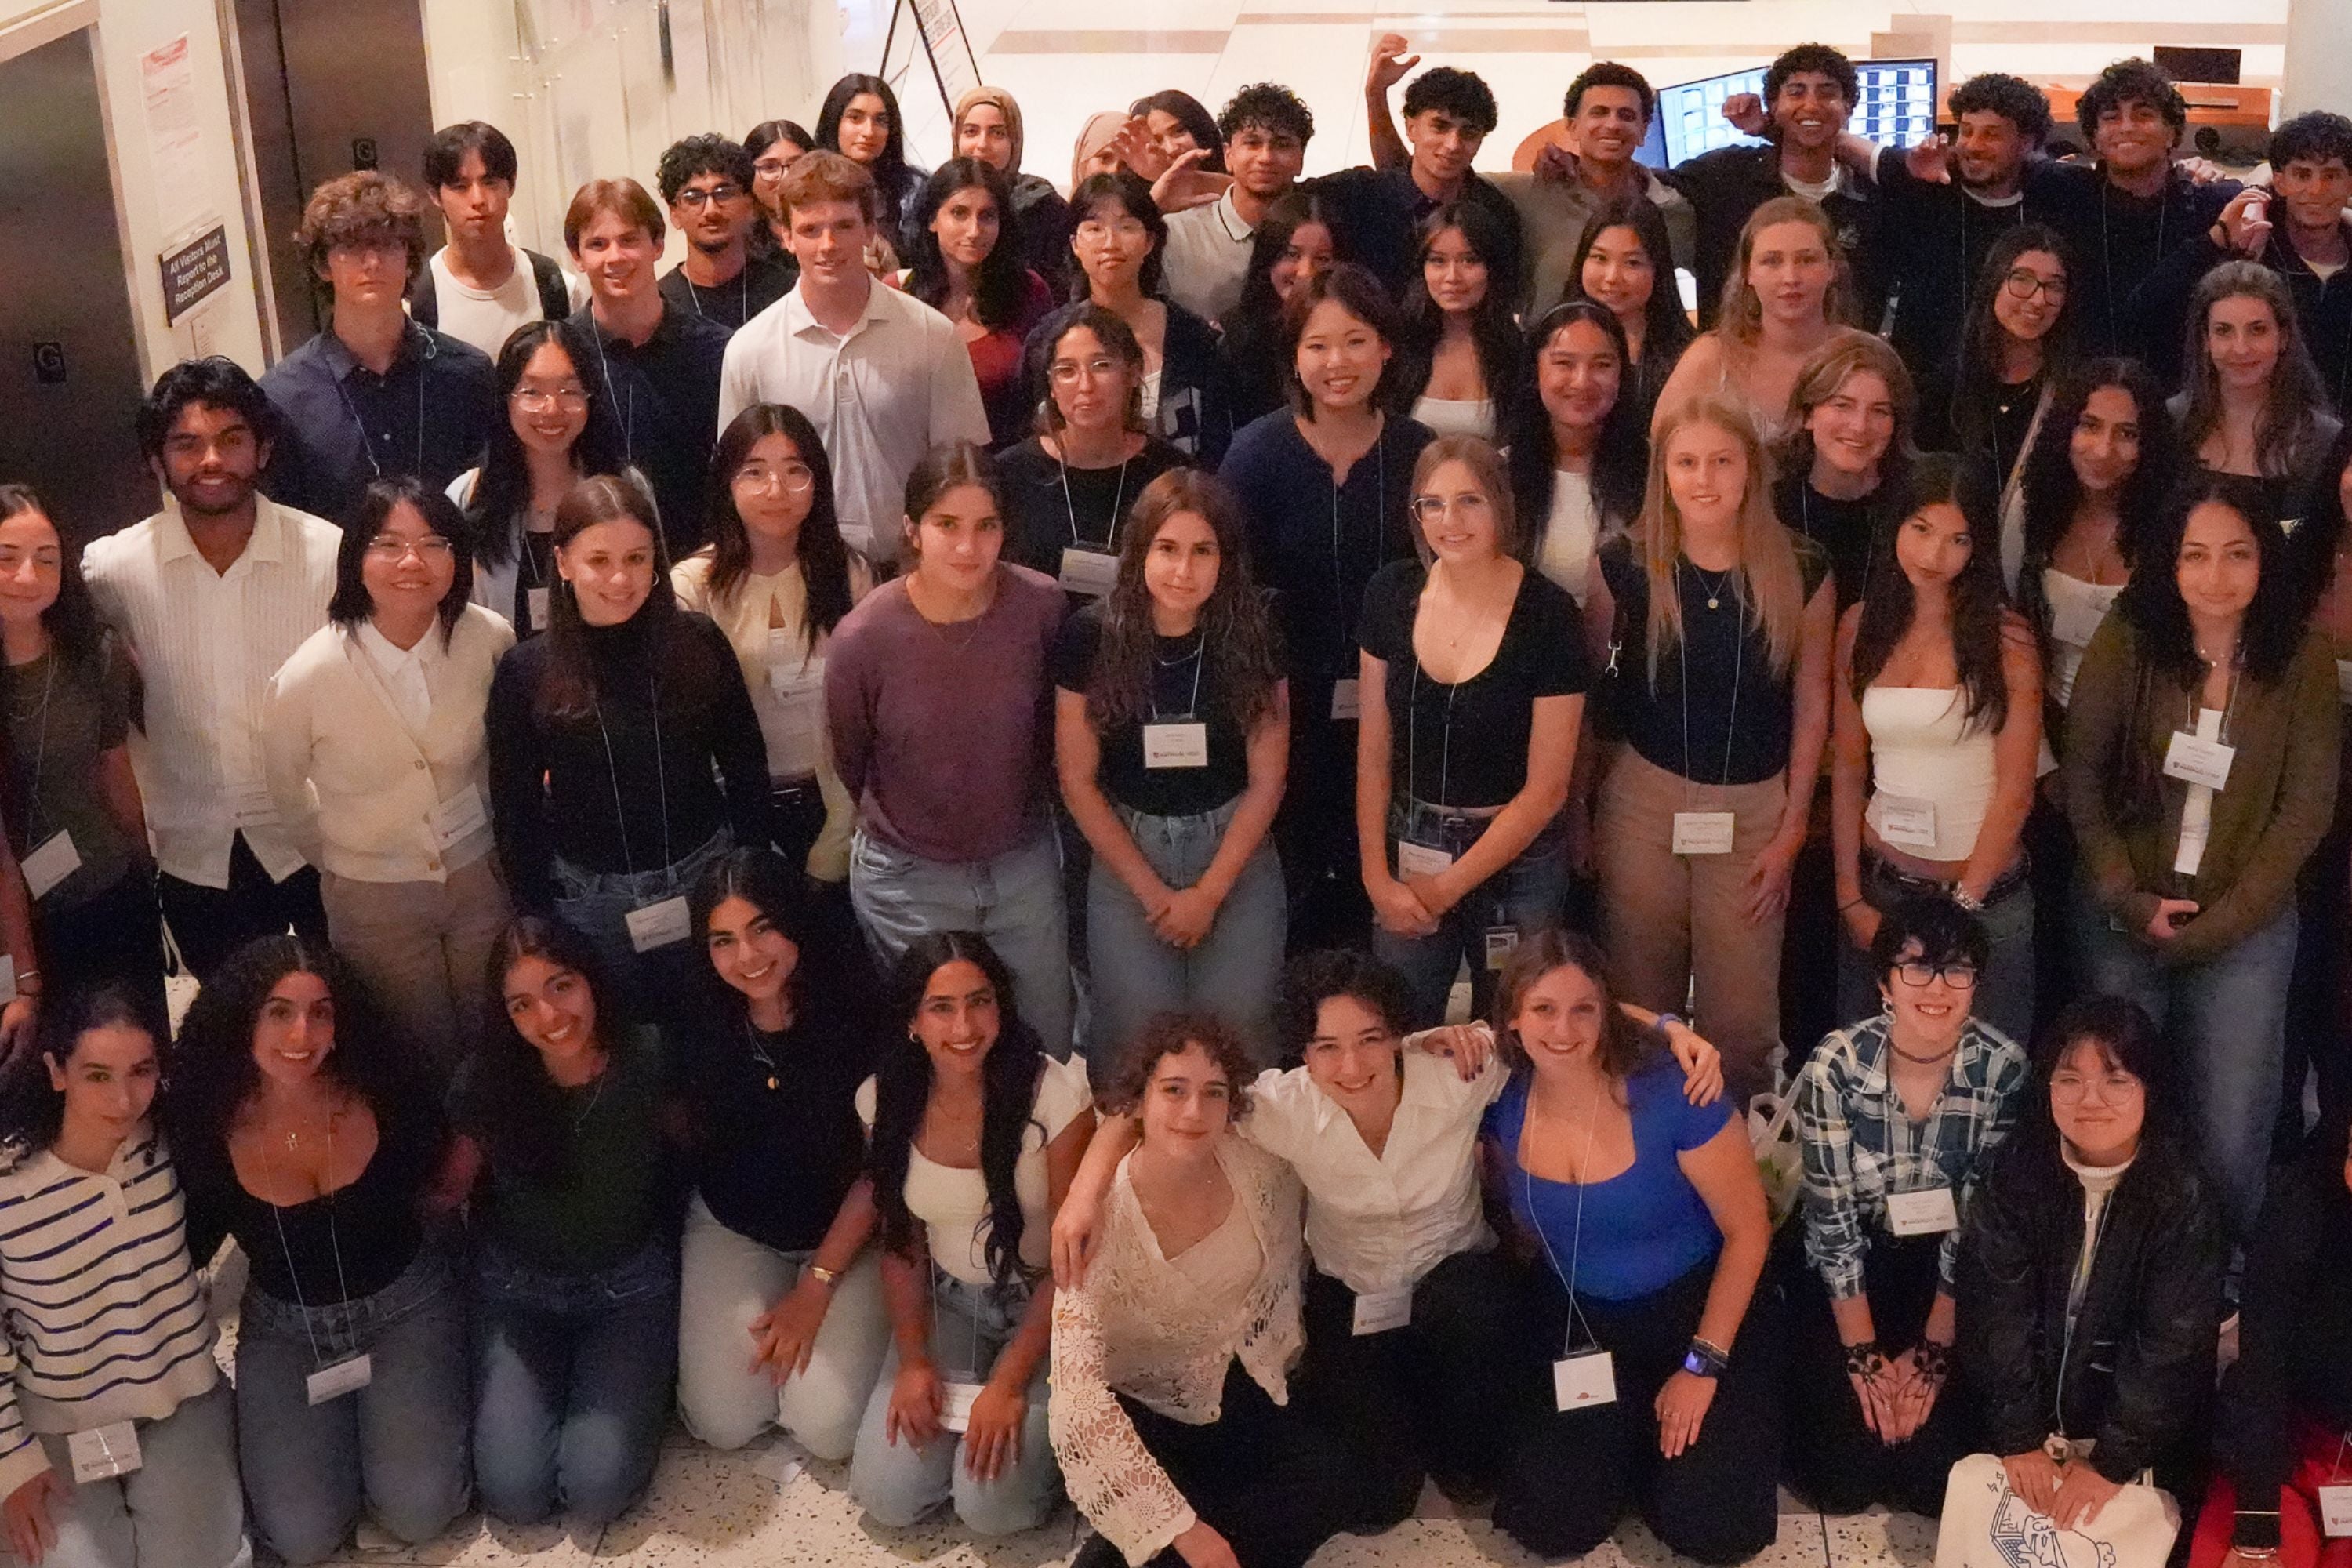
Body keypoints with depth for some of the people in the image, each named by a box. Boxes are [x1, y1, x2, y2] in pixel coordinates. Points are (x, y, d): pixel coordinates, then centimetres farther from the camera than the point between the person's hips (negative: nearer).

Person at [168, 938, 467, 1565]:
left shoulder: (382, 1091, -18)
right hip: (284, 1325, 1)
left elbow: (440, 1181, 4)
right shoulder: (208, 1125, -17)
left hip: (405, 1303, -1)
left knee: (419, 1512, -16)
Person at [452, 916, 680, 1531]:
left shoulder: (650, 1058, -21)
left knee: (595, 1490, -16)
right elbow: (451, 1187, -3)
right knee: (514, 1494, -12)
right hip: (518, 1287, 1)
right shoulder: (487, 1078, -19)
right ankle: (558, 1378, 17)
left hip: (629, 1285, -1)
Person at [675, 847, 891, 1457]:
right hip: (732, 1230, 2)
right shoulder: (700, 1026, -12)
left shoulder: (857, 1015, -20)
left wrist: (816, 1288, -12)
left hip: (844, 1231, -2)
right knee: (723, 1423, -11)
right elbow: (687, 1139, 3)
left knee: (827, 1430, -15)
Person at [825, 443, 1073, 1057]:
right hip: (910, 879, -2)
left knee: (1049, 1053, 18)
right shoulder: (863, 638, -22)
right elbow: (848, 764, -2)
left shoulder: (1041, 606, -17)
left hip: (1025, 863, 2)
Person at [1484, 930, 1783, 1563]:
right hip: (1577, 1318, 3)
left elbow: (1748, 1228, -15)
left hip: (1698, 1306, -3)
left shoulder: (1669, 1091, -24)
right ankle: (1628, 1434, 20)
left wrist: (1703, 1365, -16)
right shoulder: (1502, 1101, -13)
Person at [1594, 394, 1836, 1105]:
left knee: (1741, 1020, 1)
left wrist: (1793, 828, 1)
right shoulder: (1625, 564, -5)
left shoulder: (1802, 572, -4)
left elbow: (1811, 705, 2)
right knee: (1638, 1006, 7)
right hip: (1643, 799, 0)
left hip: (1754, 809, 0)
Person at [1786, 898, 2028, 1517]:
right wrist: (1863, 1357, -16)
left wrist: (1934, 1350, -13)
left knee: (1938, 1477, -10)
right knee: (1842, 1478, -11)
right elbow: (1832, 1220, -15)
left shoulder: (2003, 1067, -16)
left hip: (1946, 1272, 1)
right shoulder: (1836, 1064, -20)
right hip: (1851, 1267, -1)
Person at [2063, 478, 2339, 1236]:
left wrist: (2216, 924, -8)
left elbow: (2306, 809, -4)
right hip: (2124, 916, 0)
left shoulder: (2303, 657, -5)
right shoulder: (2126, 641, -6)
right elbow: (2081, 775, -1)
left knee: (2231, 1138, -4)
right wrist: (2130, 901, -8)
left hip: (2247, 924, 0)